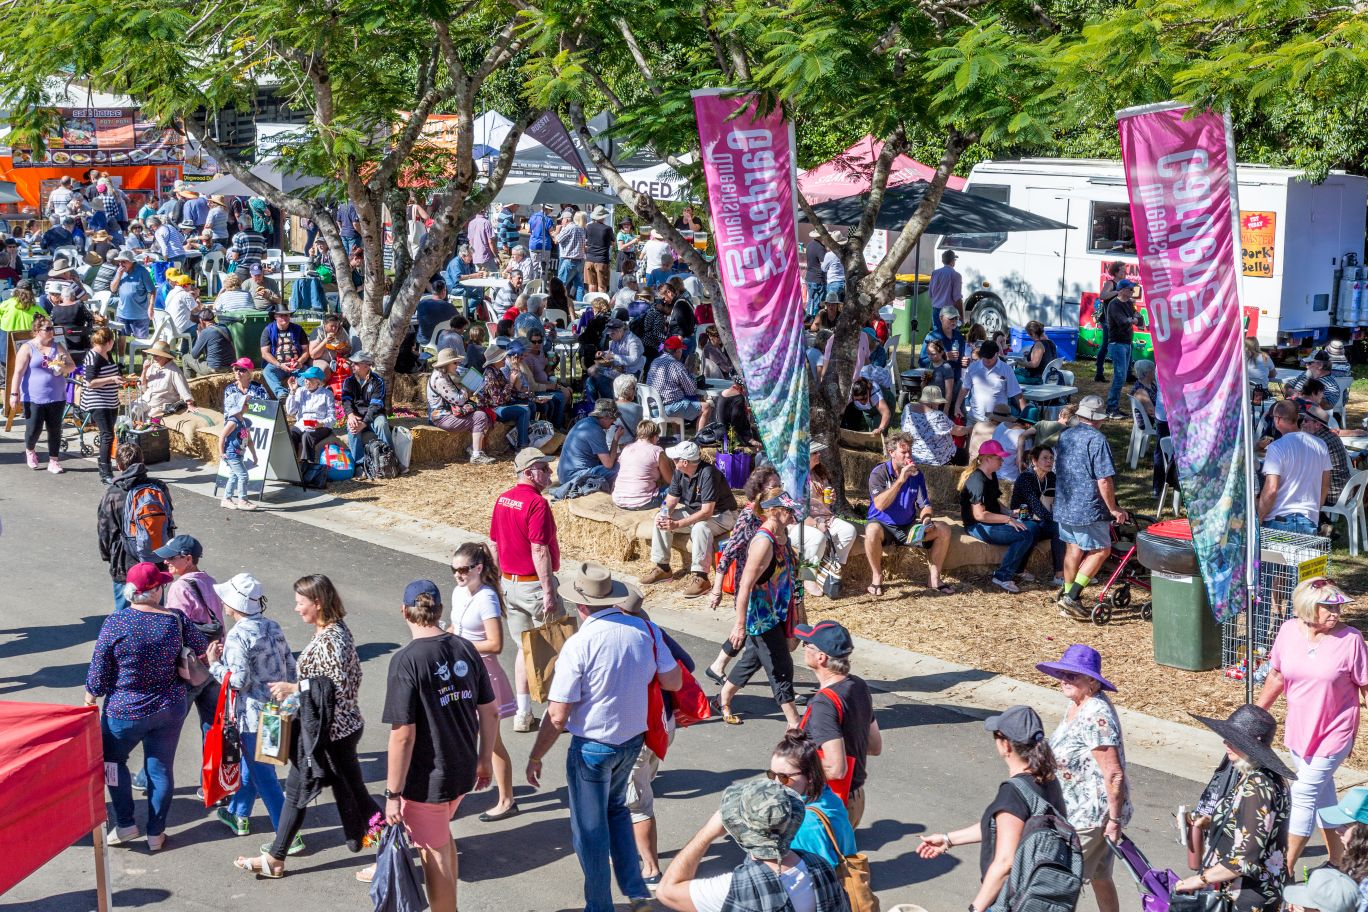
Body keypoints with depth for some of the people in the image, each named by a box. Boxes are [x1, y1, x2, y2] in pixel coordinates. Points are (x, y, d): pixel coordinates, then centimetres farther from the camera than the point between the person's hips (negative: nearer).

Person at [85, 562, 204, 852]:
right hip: (169, 709, 2)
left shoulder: (116, 622, -17)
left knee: (113, 760, 20)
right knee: (161, 769, 13)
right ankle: (156, 833, 20)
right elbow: (201, 647, 6)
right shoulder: (176, 619, -10)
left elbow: (99, 668, -10)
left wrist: (91, 697, 8)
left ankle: (125, 825, 17)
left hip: (125, 711, -2)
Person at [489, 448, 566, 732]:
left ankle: (522, 714, 17)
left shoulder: (502, 499, 7)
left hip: (510, 583, 8)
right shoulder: (537, 503, -19)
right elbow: (539, 551, -22)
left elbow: (494, 545, 12)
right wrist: (549, 592, -20)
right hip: (534, 584, -8)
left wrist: (499, 583, 21)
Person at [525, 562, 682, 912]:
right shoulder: (646, 630, -9)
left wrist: (535, 758, -6)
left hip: (592, 747, -6)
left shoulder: (578, 645, -23)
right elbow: (674, 682, 0)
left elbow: (557, 717, -19)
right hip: (634, 739, 6)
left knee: (590, 828, 12)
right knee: (616, 810, 29)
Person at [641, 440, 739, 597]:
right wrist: (665, 515, -21)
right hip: (693, 511, 8)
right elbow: (671, 499, 2)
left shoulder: (708, 474, -30)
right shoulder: (679, 472, -7)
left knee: (700, 527, -38)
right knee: (661, 520, -7)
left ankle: (700, 577, -32)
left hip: (720, 514, -8)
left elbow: (707, 512, -33)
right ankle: (662, 567, 3)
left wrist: (678, 524, -35)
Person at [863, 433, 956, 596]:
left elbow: (924, 504, 6)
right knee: (872, 531, -39)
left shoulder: (916, 474, 2)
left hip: (908, 526, 5)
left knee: (943, 530, -13)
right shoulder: (879, 473, -13)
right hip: (884, 525, -5)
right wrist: (900, 480, -30)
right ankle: (876, 577, -19)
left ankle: (933, 577, -2)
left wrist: (926, 520, -17)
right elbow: (880, 505, -26)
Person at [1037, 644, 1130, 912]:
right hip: (1081, 810, 10)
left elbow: (1114, 774, -25)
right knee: (1099, 876, 19)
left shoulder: (1095, 716, -25)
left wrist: (1114, 820, -21)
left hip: (1090, 814, -10)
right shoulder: (1078, 706, 6)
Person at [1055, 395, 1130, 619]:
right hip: (1088, 508, -8)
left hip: (1064, 506, 8)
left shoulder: (1064, 437, 9)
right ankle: (1071, 597, -6)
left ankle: (1068, 598, 21)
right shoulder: (1097, 440, -16)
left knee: (1073, 550, 17)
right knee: (1101, 550, 2)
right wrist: (1113, 509, -8)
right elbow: (1104, 481, -19)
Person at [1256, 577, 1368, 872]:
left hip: (1334, 733, -5)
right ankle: (1337, 860, 33)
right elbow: (1276, 677, 8)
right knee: (1322, 793, 18)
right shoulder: (1289, 631, -5)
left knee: (1304, 794, -7)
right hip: (1299, 729, 5)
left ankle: (1285, 868, 2)